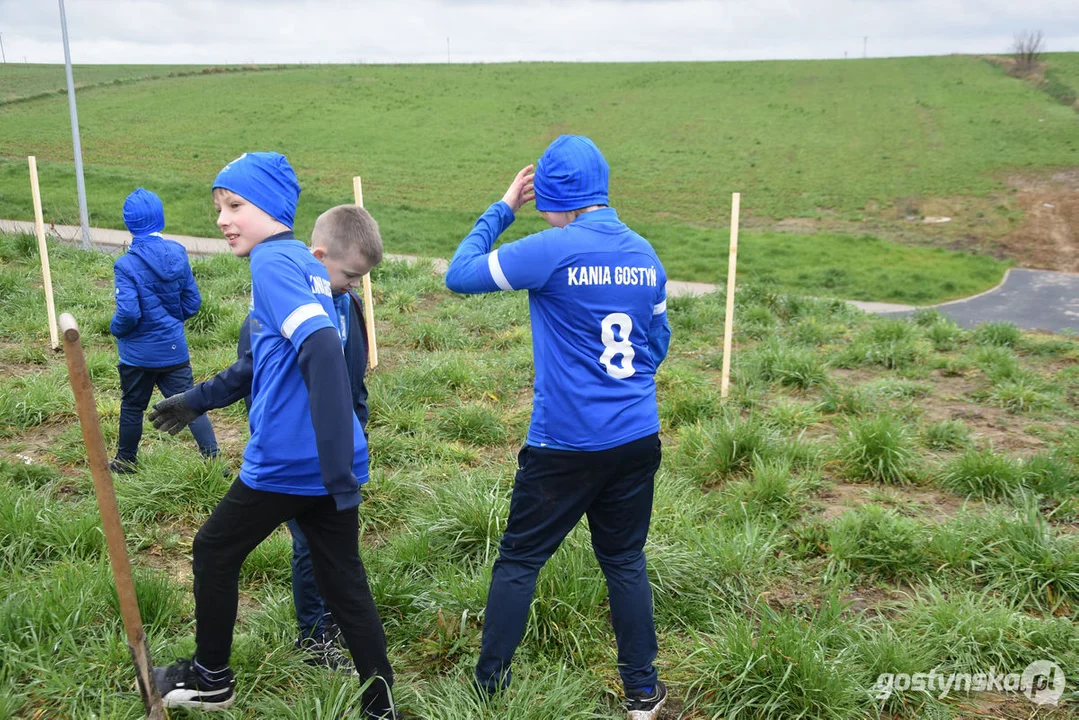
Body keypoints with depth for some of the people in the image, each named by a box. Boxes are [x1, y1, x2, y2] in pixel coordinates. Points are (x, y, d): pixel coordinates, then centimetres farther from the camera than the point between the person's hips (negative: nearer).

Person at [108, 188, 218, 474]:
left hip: (138, 354, -3)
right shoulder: (177, 253, -5)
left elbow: (128, 314, -22)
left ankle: (126, 461, 34)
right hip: (174, 350, 3)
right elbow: (192, 302, 0)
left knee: (132, 407, 17)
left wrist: (115, 328, -1)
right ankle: (213, 458, 1)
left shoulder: (126, 264, -18)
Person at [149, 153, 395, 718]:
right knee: (343, 580, 13)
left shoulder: (272, 261, -13)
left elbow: (322, 350, -28)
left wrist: (337, 466, -31)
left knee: (213, 550, 16)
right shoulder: (308, 263, 15)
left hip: (288, 462, -8)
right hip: (330, 463, 8)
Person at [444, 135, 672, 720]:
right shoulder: (645, 255, 5)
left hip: (565, 446, -5)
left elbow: (460, 275, -7)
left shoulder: (554, 249, -15)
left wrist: (502, 209, 2)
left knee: (517, 562, 10)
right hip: (637, 438, 6)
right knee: (625, 561, 17)